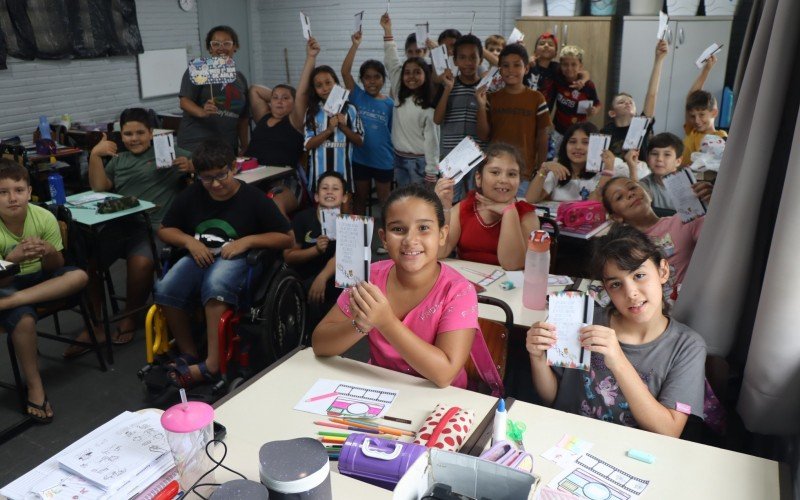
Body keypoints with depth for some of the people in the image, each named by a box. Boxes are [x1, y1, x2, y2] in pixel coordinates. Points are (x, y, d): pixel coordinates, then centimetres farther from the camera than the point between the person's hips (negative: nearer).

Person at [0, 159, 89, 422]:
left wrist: (49, 252, -29)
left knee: (79, 276, -25)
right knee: (24, 318, -33)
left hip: (39, 279, 3)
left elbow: (54, 269, -5)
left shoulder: (45, 217, -15)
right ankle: (34, 387, -16)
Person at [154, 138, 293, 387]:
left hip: (233, 259, -4)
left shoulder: (253, 198, -2)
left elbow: (287, 238, -1)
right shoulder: (192, 195, 8)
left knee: (215, 286, -39)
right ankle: (189, 354, -11)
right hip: (199, 257, 4)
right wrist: (189, 241, -3)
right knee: (165, 290, -27)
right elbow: (164, 230, 18)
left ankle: (212, 364, -36)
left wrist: (247, 241, -13)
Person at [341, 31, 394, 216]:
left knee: (384, 201, 11)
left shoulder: (390, 103, -3)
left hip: (384, 160, -1)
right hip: (360, 158, 1)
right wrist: (355, 45, -20)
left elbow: (394, 132, 2)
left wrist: (396, 157, 1)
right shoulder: (357, 97, -3)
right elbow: (345, 71, -14)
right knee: (360, 198, 15)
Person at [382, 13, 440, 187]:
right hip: (399, 159, 6)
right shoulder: (399, 96, 3)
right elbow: (392, 64, 4)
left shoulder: (429, 107, -12)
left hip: (420, 161, -5)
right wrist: (387, 31, 2)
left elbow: (431, 140, -12)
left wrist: (431, 173, -14)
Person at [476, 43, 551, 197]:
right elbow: (484, 135, 3)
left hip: (524, 172, -1)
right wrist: (481, 106, -8)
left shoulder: (536, 98, 0)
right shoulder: (492, 98, 5)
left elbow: (542, 137, 3)